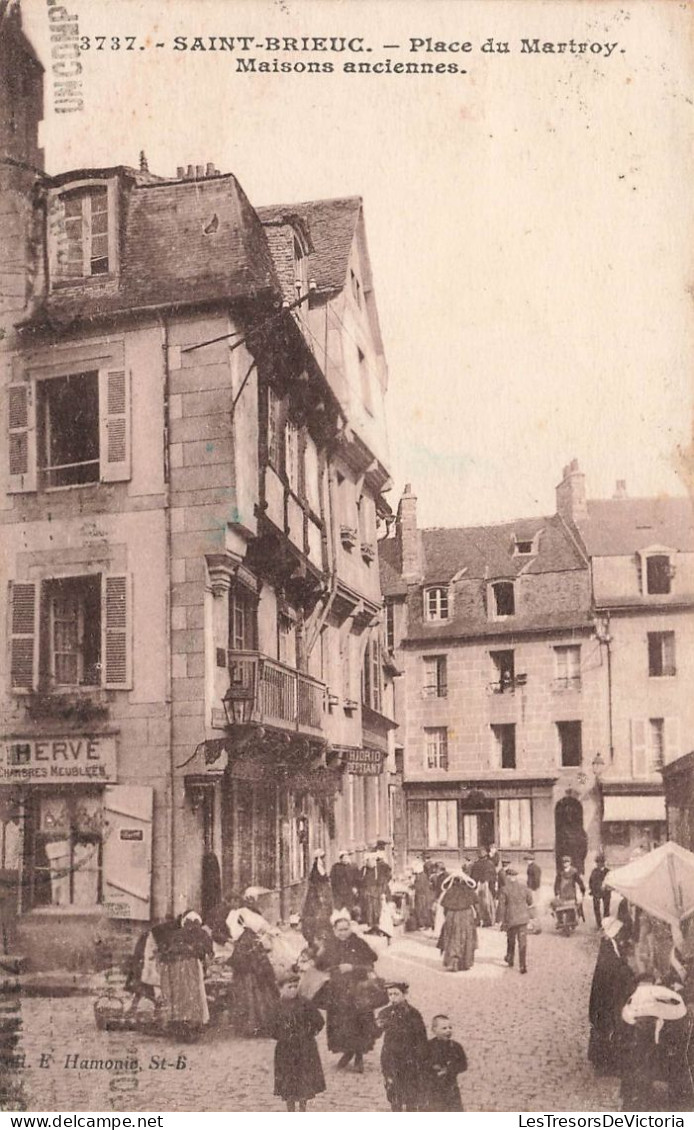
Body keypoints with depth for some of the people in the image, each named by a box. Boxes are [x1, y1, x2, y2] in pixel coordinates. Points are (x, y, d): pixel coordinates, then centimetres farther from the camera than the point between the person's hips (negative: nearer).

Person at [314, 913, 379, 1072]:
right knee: (339, 1023, 2)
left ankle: (359, 1056, 12)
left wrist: (352, 968, -15)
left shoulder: (359, 944, -3)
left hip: (357, 991, -2)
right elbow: (319, 965, 4)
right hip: (337, 991, 2)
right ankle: (347, 1051, 25)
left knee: (360, 1022, -4)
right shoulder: (329, 944, 3)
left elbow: (369, 965, -3)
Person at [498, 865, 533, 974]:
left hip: (511, 918, -1)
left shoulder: (505, 889, -12)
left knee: (511, 940, 21)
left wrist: (503, 921, -1)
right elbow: (530, 901, 8)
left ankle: (510, 960, 37)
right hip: (523, 918, 1)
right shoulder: (523, 887, -3)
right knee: (522, 942, 4)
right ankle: (523, 966, -1)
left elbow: (501, 906, -10)